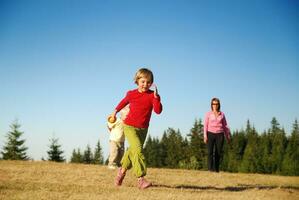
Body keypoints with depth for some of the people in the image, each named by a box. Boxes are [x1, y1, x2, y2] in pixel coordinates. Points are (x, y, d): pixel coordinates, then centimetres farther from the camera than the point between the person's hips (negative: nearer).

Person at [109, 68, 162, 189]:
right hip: (129, 126, -3)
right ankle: (140, 179, -25)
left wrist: (156, 97, -31)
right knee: (138, 149, -22)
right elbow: (124, 102, 20)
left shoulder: (152, 95, -6)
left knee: (133, 151, 17)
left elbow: (158, 111, -19)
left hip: (143, 129, 3)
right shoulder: (131, 94, -4)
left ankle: (122, 170, 43)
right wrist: (115, 111, 32)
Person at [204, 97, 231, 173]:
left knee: (218, 152, -2)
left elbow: (225, 125, 13)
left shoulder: (222, 114, 10)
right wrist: (205, 136, -8)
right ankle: (210, 168, -13)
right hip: (210, 134, -2)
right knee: (210, 151, -12)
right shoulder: (208, 114, 5)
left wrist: (228, 136, 9)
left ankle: (216, 168, 4)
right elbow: (205, 125, 2)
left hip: (219, 135, 2)